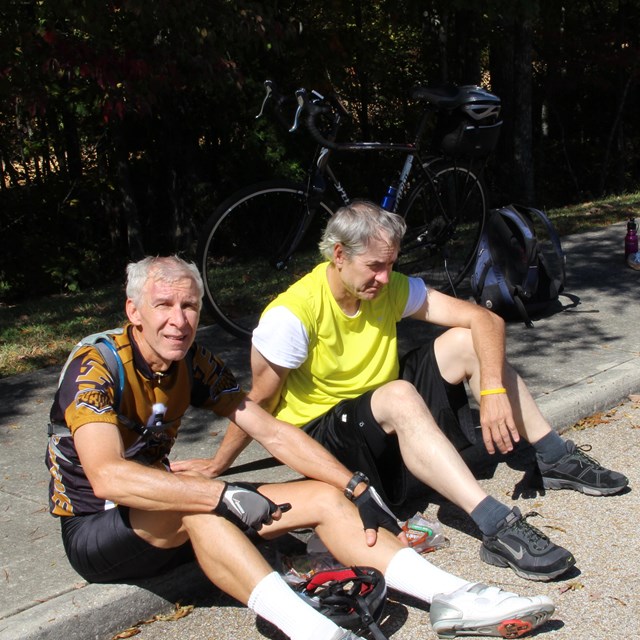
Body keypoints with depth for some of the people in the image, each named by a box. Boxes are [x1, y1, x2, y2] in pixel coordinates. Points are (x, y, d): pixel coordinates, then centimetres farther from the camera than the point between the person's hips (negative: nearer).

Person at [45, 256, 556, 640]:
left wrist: (358, 489, -12)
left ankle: (454, 599, -19)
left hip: (167, 518, 6)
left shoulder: (192, 362, -2)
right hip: (96, 529, -6)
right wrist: (225, 496, -41)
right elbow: (107, 477, -37)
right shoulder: (96, 368, -21)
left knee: (325, 497, -9)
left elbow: (271, 432, -4)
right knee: (192, 497, -40)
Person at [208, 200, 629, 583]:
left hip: (390, 421, 6)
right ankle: (498, 528, -44)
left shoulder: (391, 288, -7)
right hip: (321, 434, -6)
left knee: (465, 340, -9)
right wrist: (214, 468, -12)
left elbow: (485, 319, -11)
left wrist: (493, 391, -25)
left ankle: (557, 460, -1)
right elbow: (261, 402, -13)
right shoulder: (292, 315, -22)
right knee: (399, 396, -37)